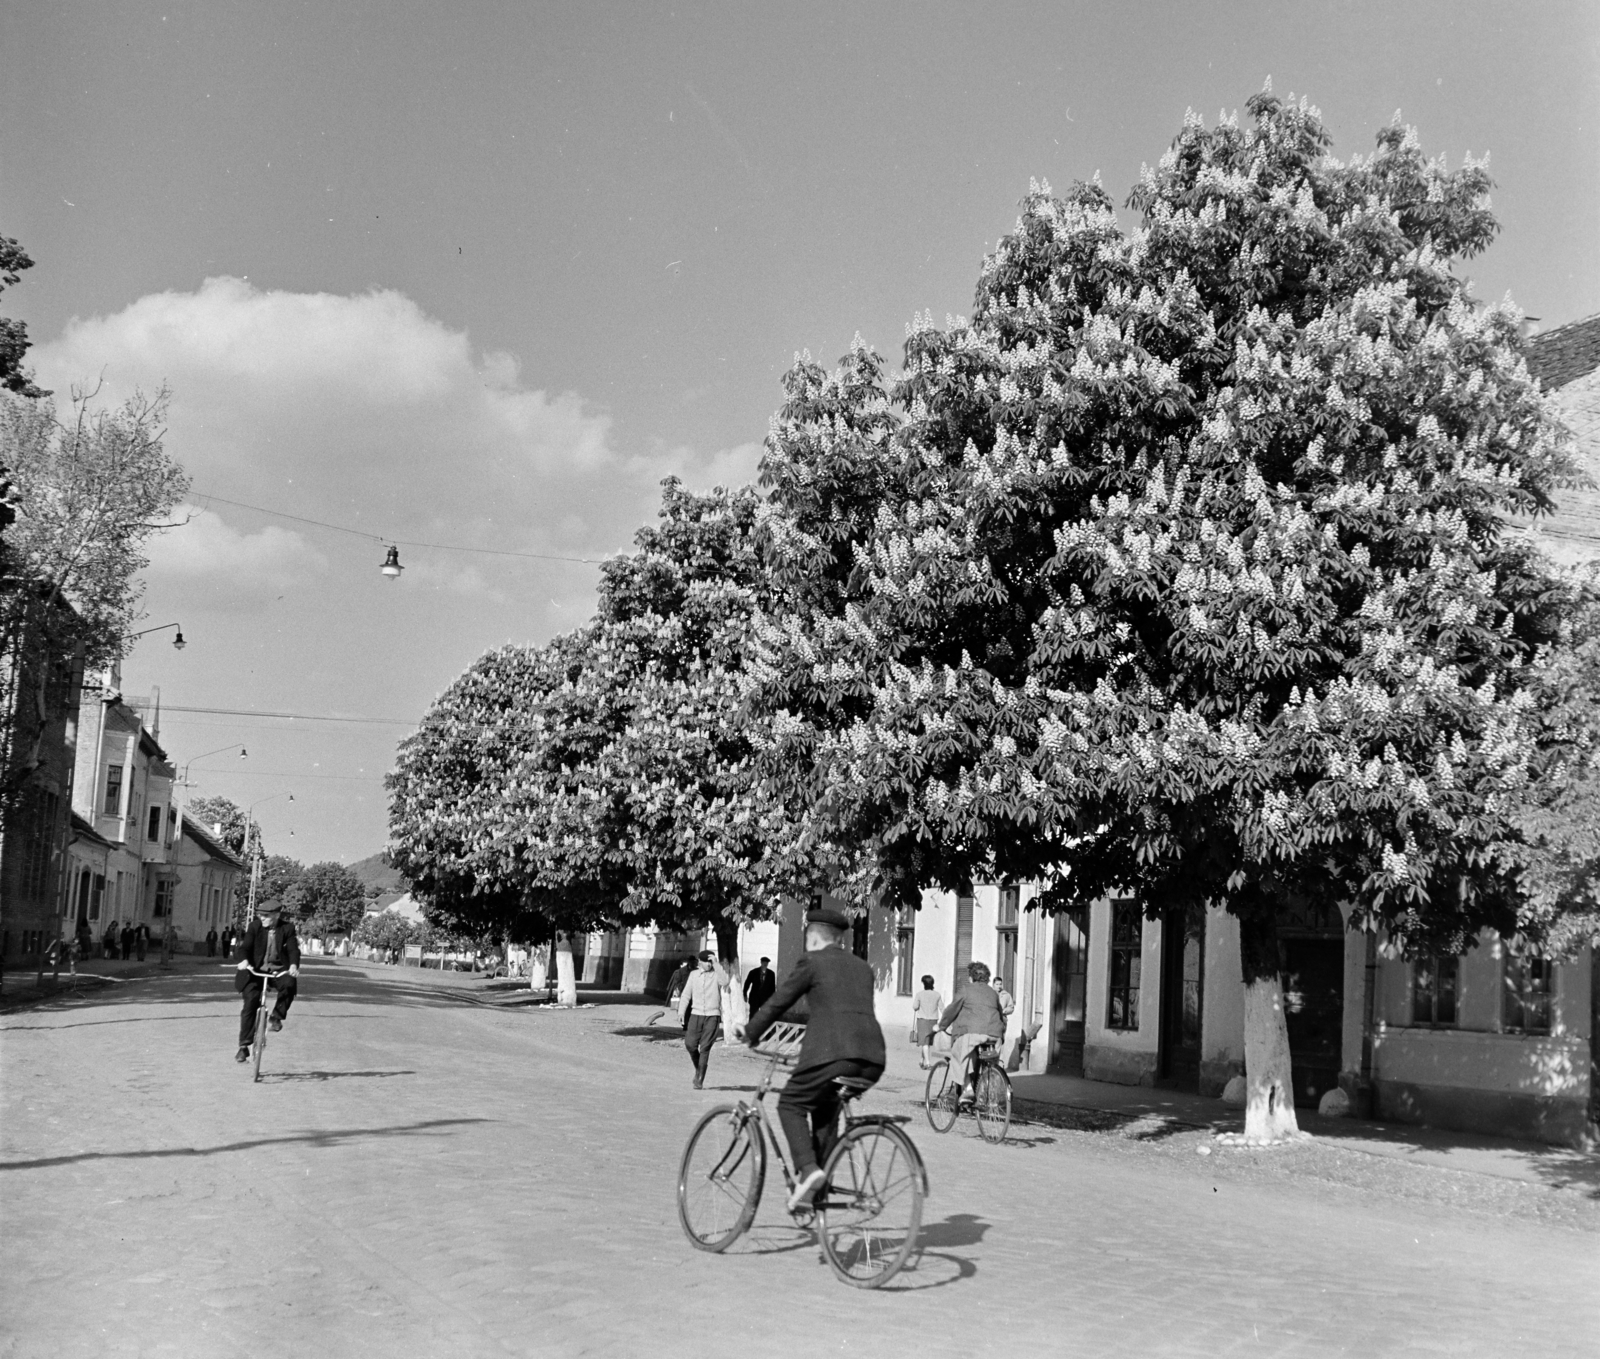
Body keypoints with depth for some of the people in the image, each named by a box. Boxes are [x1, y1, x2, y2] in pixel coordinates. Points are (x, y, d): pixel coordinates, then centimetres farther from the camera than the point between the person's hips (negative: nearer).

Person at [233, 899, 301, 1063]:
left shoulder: (287, 928, -1)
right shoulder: (254, 927, 1)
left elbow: (293, 949, -9)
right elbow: (245, 946, -8)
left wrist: (294, 965, -30)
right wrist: (244, 960, -30)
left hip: (278, 971, 0)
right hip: (256, 971, 0)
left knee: (289, 984, -33)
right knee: (250, 1002, -14)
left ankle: (276, 1017, -10)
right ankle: (244, 1046, -6)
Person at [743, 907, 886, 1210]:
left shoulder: (812, 961, 7)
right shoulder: (862, 967, 25)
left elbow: (777, 1003, 10)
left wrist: (750, 1035, 24)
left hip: (833, 1052, -6)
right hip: (872, 1059, 6)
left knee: (791, 1104, 11)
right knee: (825, 1106, 26)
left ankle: (807, 1170, -9)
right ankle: (822, 1179, 20)